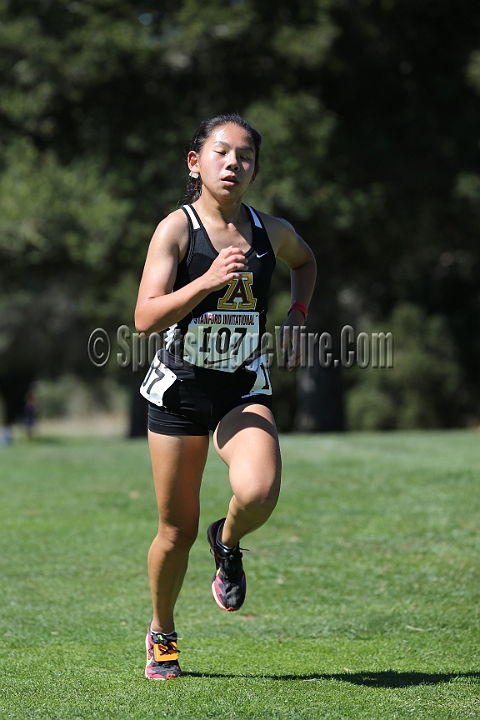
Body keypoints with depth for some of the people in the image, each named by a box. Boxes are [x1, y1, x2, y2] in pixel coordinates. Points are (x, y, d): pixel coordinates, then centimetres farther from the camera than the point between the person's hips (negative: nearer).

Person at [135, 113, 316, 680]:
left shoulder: (271, 231, 1)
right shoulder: (176, 229, -10)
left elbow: (305, 260, 26)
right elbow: (146, 318, -18)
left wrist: (296, 319, 13)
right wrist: (210, 280, -28)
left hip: (245, 391, 2)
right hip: (179, 388, -2)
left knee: (258, 494, -27)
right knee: (177, 531, 5)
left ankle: (228, 543, 9)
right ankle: (161, 633, 31)